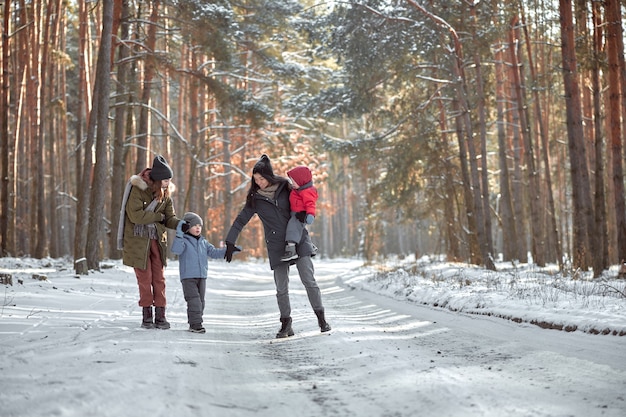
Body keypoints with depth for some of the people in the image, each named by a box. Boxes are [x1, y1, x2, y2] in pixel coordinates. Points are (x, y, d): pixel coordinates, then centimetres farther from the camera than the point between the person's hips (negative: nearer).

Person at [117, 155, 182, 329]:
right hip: (138, 241, -5)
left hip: (157, 240, 5)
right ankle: (147, 315, 10)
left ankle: (160, 315, 7)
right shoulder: (138, 190, -13)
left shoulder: (165, 195, 6)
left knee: (159, 278, 3)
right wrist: (158, 217, -12)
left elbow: (170, 218, 4)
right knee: (145, 278, -1)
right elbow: (135, 215, -22)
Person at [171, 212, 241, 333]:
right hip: (188, 277, -7)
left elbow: (214, 252, 15)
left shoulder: (203, 242, 15)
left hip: (202, 277, 7)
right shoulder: (183, 241, -5)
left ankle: (194, 323, 18)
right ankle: (195, 324, -11)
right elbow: (176, 250, -23)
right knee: (194, 300, -13)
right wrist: (179, 235, -30)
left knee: (200, 301, 9)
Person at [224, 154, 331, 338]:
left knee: (309, 280, -10)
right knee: (281, 288, -1)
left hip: (298, 239, -1)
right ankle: (286, 325, 8)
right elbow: (241, 220, 11)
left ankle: (321, 318, -2)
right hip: (276, 246, 1)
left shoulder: (285, 187, 2)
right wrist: (230, 242, 9)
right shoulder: (255, 198, 4)